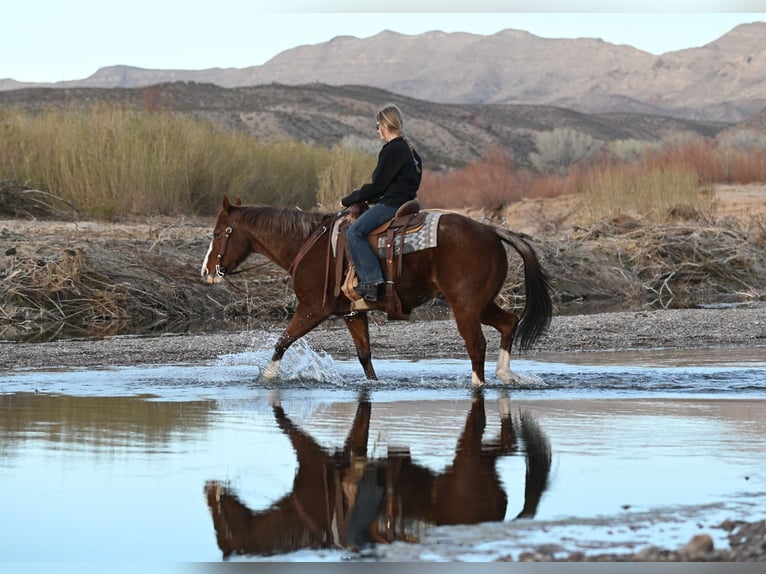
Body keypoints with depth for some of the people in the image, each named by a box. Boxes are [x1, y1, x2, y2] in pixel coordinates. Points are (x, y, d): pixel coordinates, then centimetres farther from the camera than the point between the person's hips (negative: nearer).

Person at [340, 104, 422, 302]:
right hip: (405, 202, 11)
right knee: (358, 230, 21)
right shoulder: (408, 149, 18)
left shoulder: (391, 150, -13)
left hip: (392, 204, -11)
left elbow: (377, 185, -14)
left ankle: (371, 280, -30)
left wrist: (348, 200, -4)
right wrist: (371, 199, 19)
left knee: (354, 231, -21)